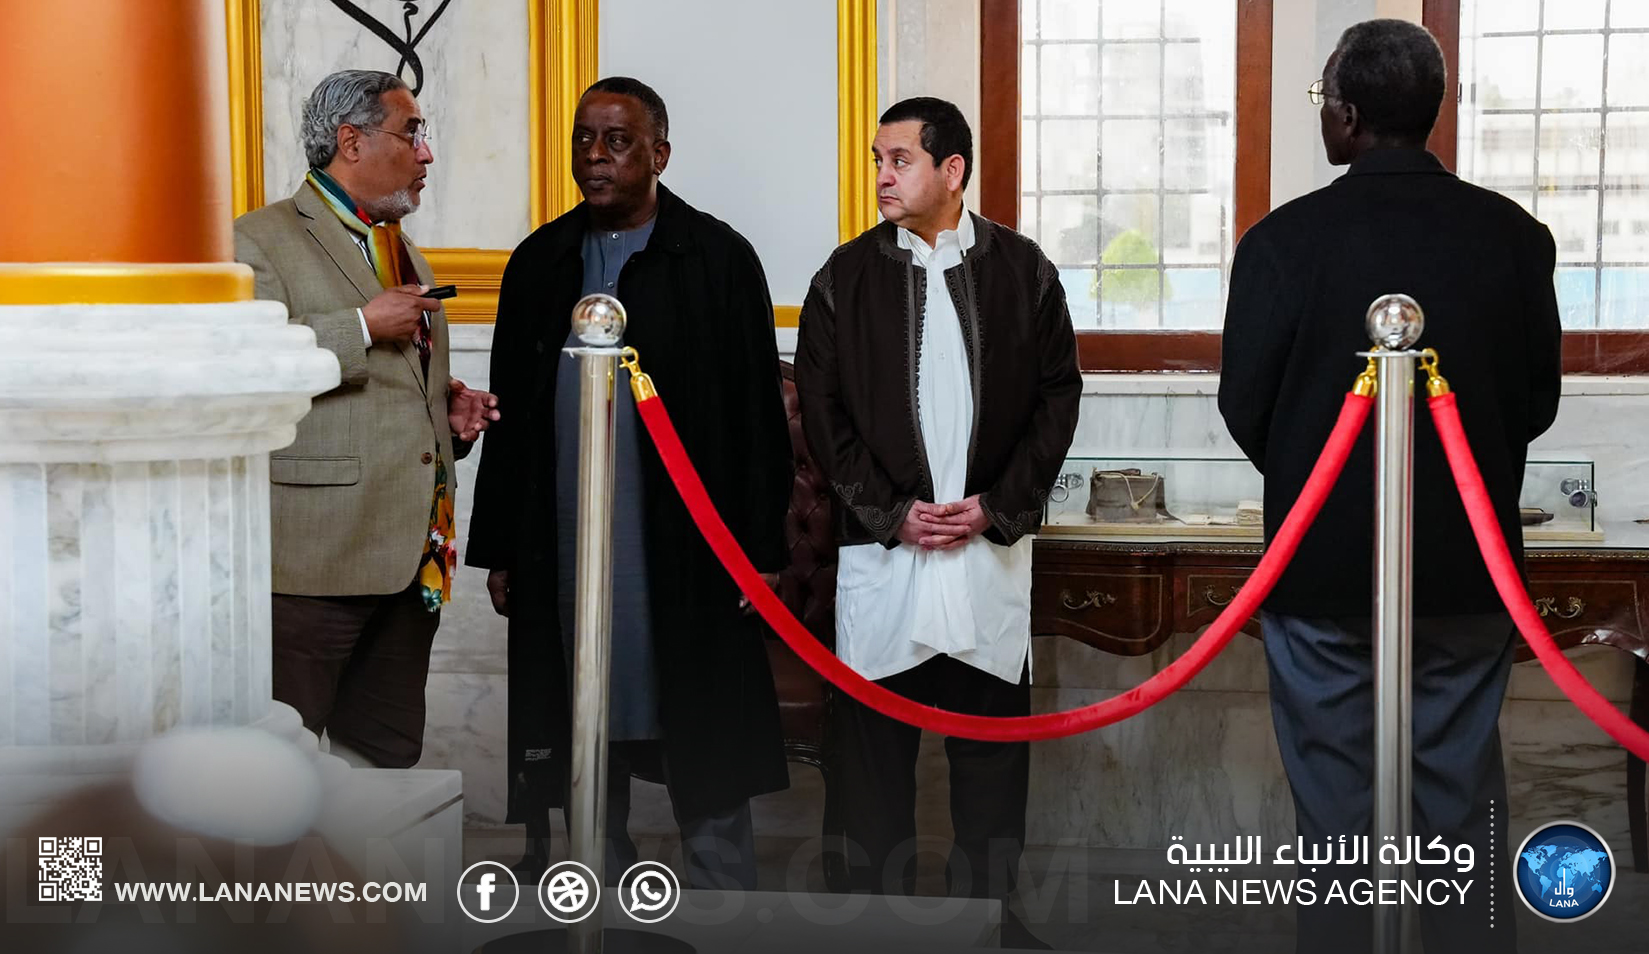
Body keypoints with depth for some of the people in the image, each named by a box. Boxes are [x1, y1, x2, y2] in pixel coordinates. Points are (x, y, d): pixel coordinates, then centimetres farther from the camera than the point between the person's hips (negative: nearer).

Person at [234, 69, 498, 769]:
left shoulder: (404, 252, 24)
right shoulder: (260, 241, -4)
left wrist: (448, 413, 13)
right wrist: (364, 324, -17)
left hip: (410, 560, 8)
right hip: (316, 555, -8)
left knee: (389, 759, 11)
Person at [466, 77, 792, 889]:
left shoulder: (718, 259, -1)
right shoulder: (540, 263, 11)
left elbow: (757, 416, -3)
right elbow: (509, 417, 14)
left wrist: (758, 551, -7)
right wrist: (497, 550, 10)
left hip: (686, 556, -4)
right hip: (562, 560, 4)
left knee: (707, 763, 1)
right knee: (578, 761, 10)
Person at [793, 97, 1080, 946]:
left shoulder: (1022, 270, 4)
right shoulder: (847, 277, 4)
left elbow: (1058, 396, 4)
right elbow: (821, 409, 2)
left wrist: (997, 507, -6)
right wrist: (892, 513, -7)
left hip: (994, 545, 0)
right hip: (880, 549, 0)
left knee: (993, 739, 5)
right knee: (875, 738, 3)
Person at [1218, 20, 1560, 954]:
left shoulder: (1286, 238, -13)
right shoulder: (1514, 234, -5)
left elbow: (1244, 408, -5)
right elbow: (1538, 401, 4)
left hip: (1325, 563, -2)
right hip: (1467, 563, 3)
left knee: (1336, 814, 8)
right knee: (1465, 807, 12)